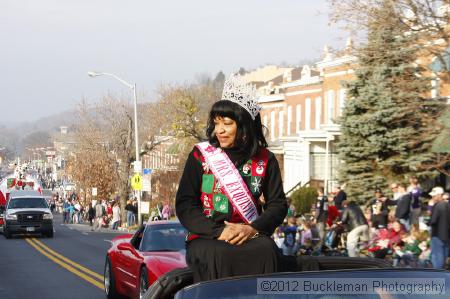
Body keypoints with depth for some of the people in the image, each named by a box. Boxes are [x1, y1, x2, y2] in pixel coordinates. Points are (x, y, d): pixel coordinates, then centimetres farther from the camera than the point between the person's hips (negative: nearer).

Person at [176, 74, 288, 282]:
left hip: (249, 236, 1)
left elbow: (278, 204, 7)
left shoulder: (265, 160, 10)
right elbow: (184, 205, 1)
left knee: (267, 250, -32)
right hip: (206, 238, -1)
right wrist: (218, 232, -14)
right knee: (217, 254, -35)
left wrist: (252, 229, -13)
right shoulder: (200, 156, 6)